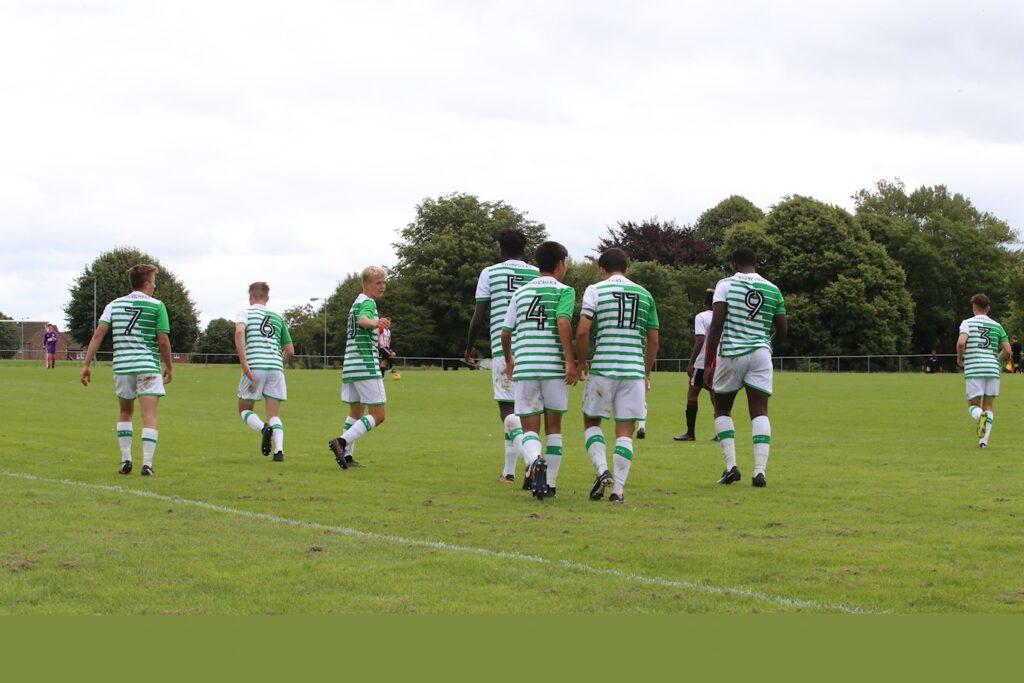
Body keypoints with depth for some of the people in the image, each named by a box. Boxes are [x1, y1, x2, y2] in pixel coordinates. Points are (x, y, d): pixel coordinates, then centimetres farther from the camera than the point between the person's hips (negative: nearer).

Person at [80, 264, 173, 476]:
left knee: (125, 412, 21)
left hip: (122, 366, 4)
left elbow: (98, 334, 1)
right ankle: (147, 463, -10)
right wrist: (169, 367, 9)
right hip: (148, 367, -4)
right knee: (149, 416, -2)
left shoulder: (115, 305, 9)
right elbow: (163, 341, -4)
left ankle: (125, 459, 14)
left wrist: (86, 364, 2)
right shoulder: (157, 306, -1)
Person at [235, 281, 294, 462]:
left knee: (244, 410, 12)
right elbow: (290, 351, 19)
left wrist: (244, 363, -16)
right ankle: (279, 450, -15)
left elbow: (239, 332, -14)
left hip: (255, 366, -3)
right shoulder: (278, 317, 20)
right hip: (276, 367, 3)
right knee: (274, 414, 6)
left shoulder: (245, 312, 8)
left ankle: (264, 429, -18)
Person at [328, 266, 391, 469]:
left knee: (356, 413, 16)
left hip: (351, 365, 10)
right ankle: (342, 442, -21)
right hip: (366, 364, -10)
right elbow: (363, 320, -30)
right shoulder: (368, 302, -8)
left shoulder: (356, 302, 21)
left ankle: (346, 455, 12)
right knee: (377, 416, -9)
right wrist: (376, 323, -51)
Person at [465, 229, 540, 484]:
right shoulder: (538, 274, 8)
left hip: (503, 348, -3)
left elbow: (478, 317, 1)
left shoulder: (490, 273, 2)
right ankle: (509, 470, 18)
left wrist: (469, 348, 14)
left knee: (507, 407, -3)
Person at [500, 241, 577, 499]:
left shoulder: (521, 292, 15)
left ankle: (534, 461, -28)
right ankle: (550, 484, 13)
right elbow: (563, 323, -15)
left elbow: (505, 332, 15)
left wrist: (509, 361, 32)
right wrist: (571, 361, -15)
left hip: (524, 368, 2)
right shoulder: (564, 291, 2)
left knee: (529, 429, 4)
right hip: (554, 367, -2)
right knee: (553, 427, 13)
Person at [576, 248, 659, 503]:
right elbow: (653, 340, 12)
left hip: (603, 367, -2)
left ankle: (602, 470, -5)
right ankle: (618, 488, 1)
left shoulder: (595, 290, 1)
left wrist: (581, 363, 5)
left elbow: (582, 331, -9)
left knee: (591, 421, 15)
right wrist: (646, 374, 22)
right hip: (635, 370, 2)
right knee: (625, 430, 5)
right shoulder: (644, 294, 12)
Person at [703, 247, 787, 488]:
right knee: (760, 412, 3)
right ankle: (760, 471, -7)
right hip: (761, 353, 2)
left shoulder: (726, 284, -2)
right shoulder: (772, 290, 9)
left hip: (731, 353, -2)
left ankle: (731, 465, 3)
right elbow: (782, 332, 12)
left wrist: (708, 364, -8)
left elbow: (716, 324, -10)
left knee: (722, 409, 14)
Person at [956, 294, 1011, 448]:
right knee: (989, 405, 11)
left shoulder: (967, 323, 0)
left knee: (973, 405, 6)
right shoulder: (997, 326, 9)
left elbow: (961, 342, -17)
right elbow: (1007, 350, 5)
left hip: (974, 370, -2)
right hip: (993, 370, 2)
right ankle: (984, 439, 1)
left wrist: (960, 358, 1)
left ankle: (980, 417, -29)